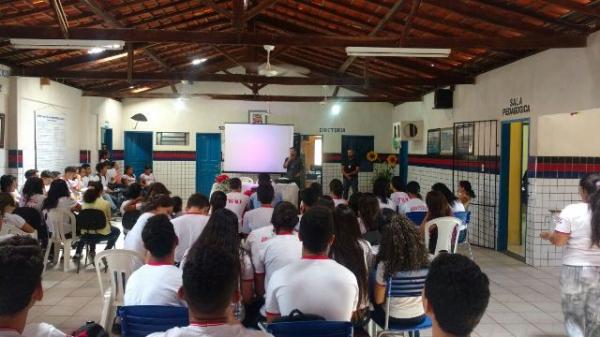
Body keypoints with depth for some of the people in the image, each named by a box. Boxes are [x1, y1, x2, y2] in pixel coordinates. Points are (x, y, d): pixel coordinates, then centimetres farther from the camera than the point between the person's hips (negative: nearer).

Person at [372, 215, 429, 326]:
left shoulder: (385, 265, -27)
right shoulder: (424, 260, -17)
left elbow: (378, 300, -15)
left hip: (394, 318, -3)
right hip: (420, 316, 4)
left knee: (372, 304, 29)